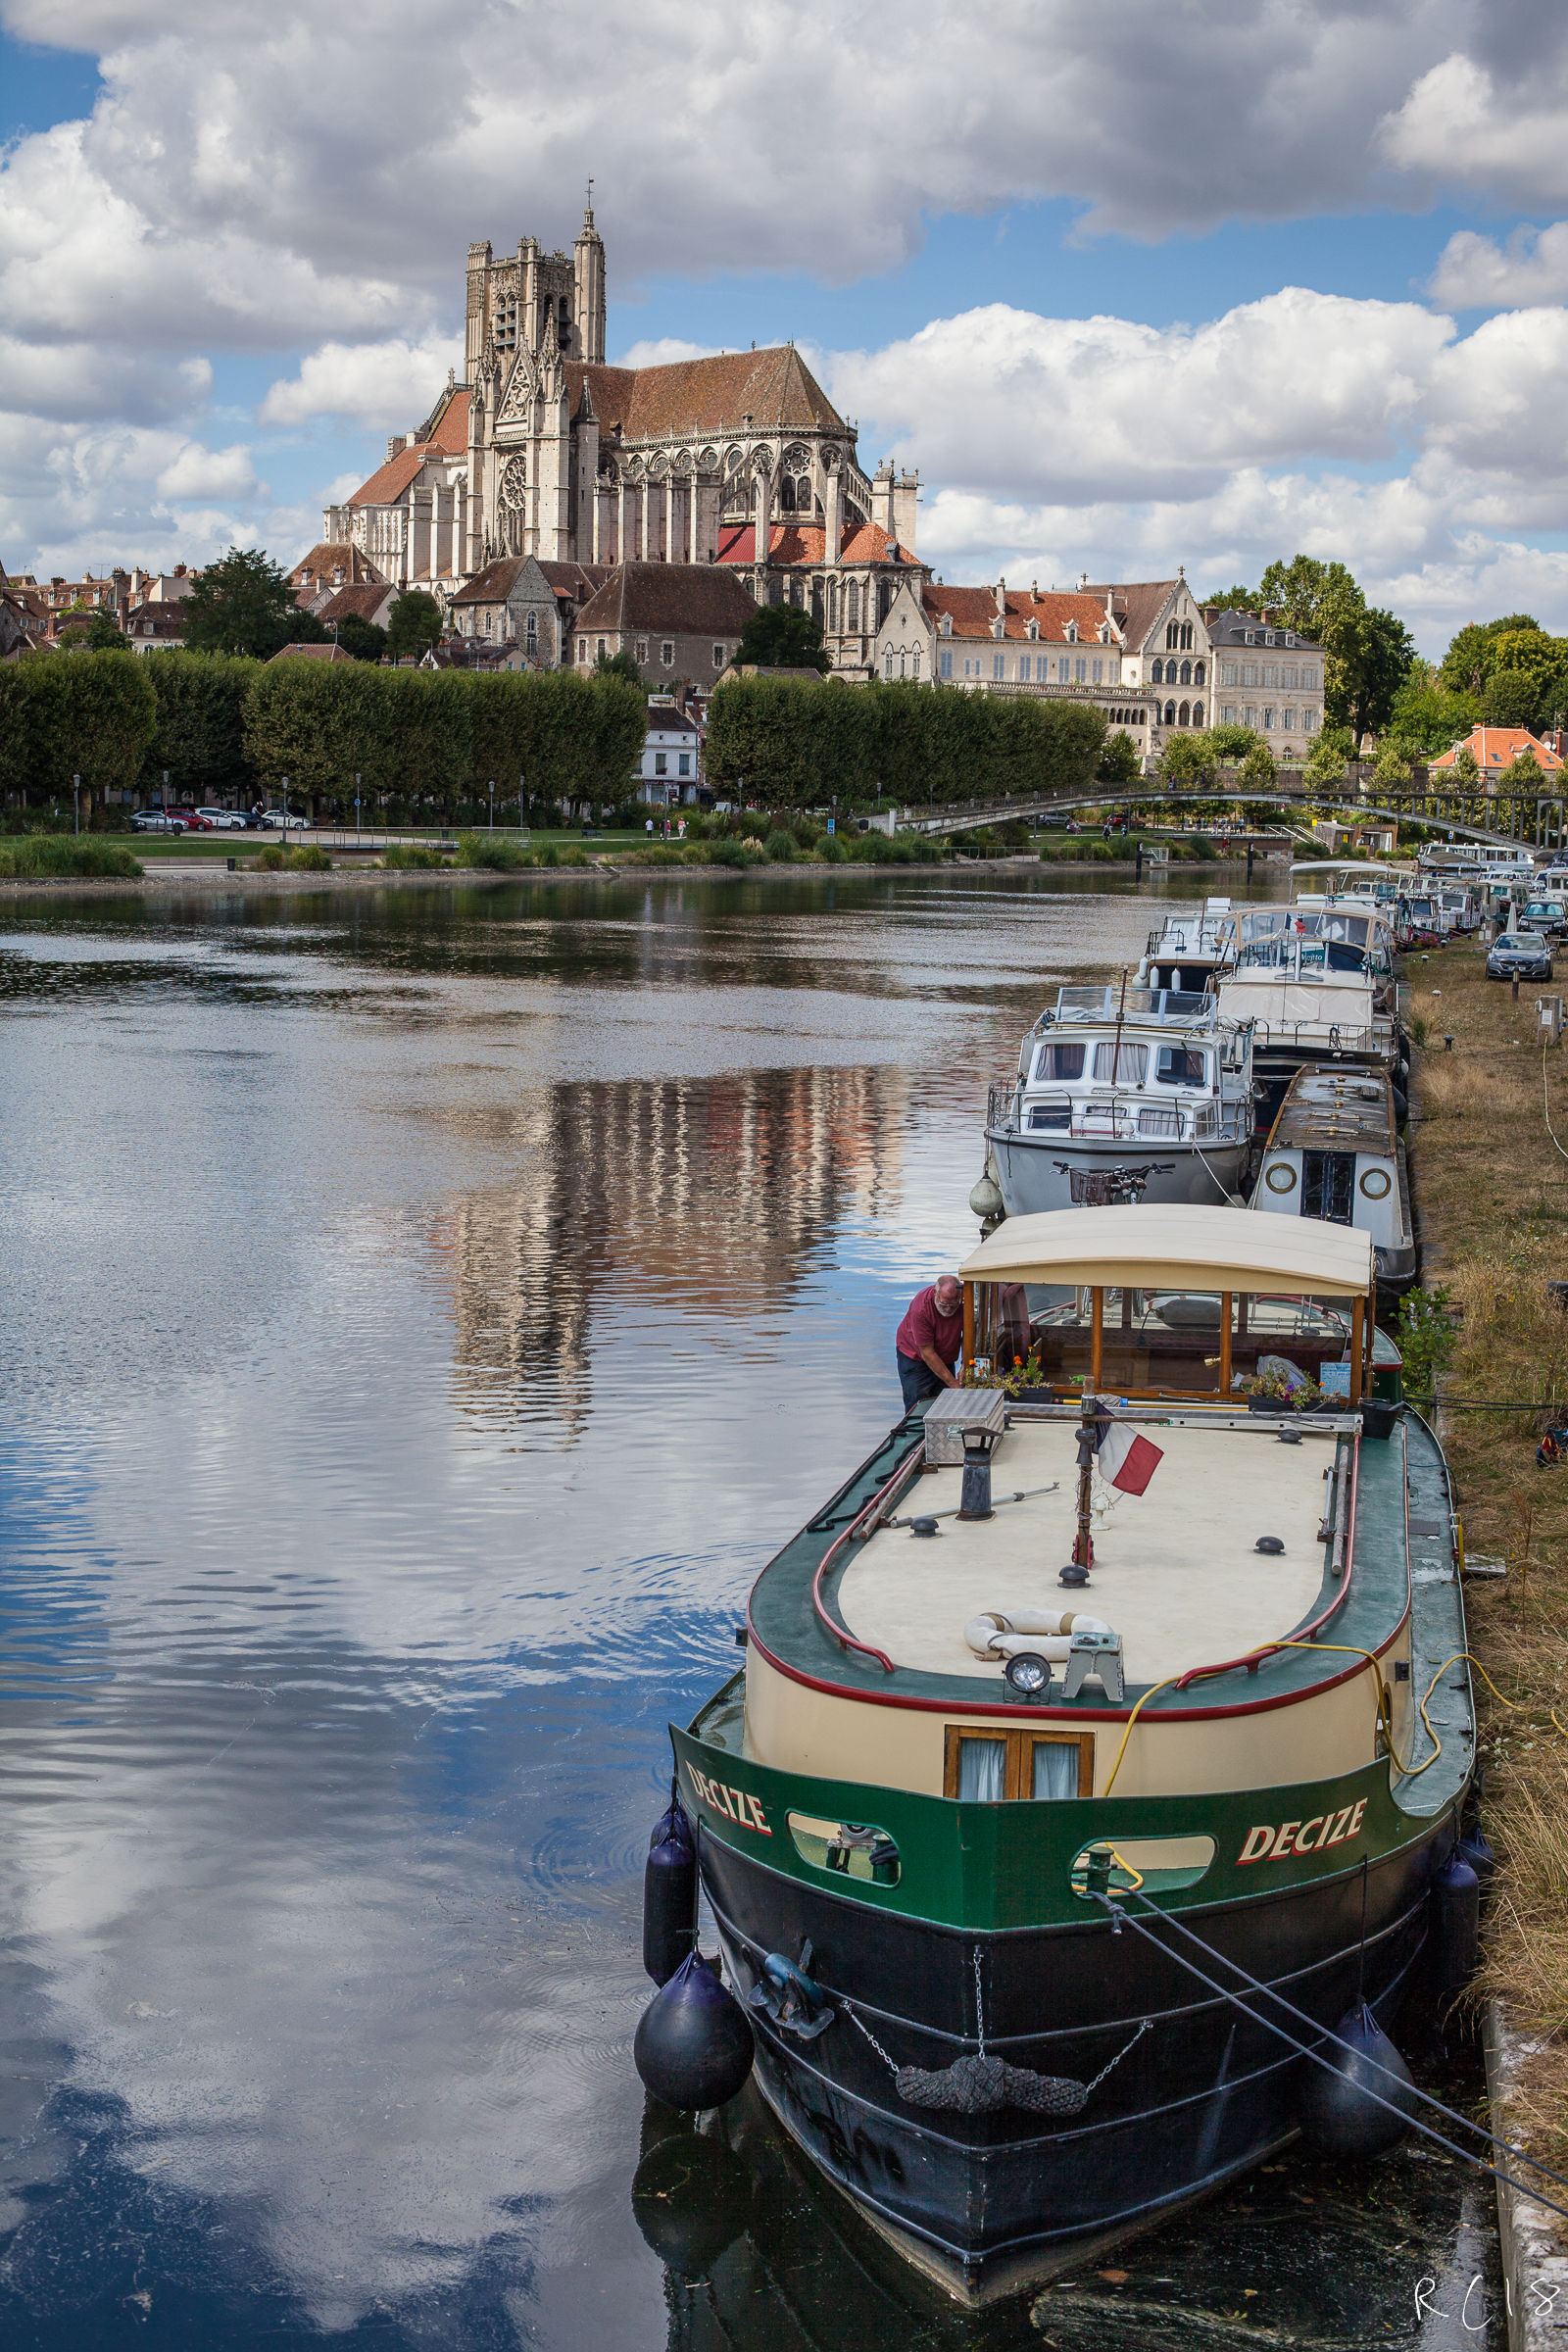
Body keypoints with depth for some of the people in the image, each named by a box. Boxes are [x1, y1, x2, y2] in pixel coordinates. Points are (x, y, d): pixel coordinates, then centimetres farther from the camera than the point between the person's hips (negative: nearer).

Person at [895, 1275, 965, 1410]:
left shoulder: (964, 1299, -22)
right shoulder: (920, 1307, -33)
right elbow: (927, 1353, -28)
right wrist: (954, 1385, -29)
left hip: (946, 1357, 4)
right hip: (915, 1356, -4)